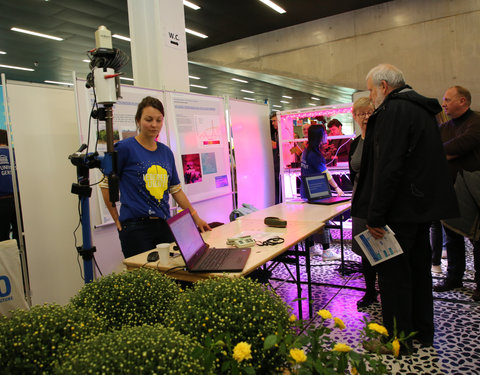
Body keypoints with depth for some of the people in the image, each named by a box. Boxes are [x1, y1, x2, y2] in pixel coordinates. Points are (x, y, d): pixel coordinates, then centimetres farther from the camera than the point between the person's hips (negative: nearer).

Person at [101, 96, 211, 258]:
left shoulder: (166, 152, 11)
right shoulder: (124, 148, -5)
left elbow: (176, 189, 15)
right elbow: (106, 185, -1)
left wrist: (196, 217, 10)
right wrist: (117, 219, -2)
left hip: (164, 225, 5)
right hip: (136, 227, -5)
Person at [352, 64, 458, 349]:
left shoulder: (393, 111, -15)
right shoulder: (422, 109, 16)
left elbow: (388, 167, -24)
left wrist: (375, 216, -21)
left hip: (401, 208, -10)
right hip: (424, 206, 10)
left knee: (393, 273, 0)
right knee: (418, 269, 19)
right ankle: (422, 333, 33)